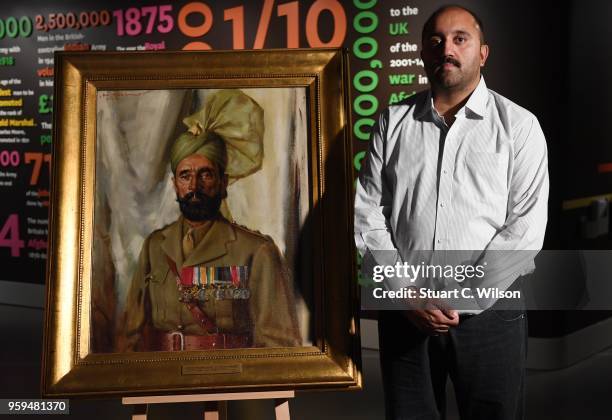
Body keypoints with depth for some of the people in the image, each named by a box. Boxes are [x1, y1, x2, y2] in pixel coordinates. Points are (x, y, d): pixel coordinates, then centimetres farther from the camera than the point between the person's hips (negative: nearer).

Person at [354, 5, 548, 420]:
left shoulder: (519, 125, 1)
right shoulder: (393, 121, 7)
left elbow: (526, 226, -6)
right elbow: (368, 211, 3)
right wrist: (407, 292, -7)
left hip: (489, 307, -1)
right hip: (404, 309, 2)